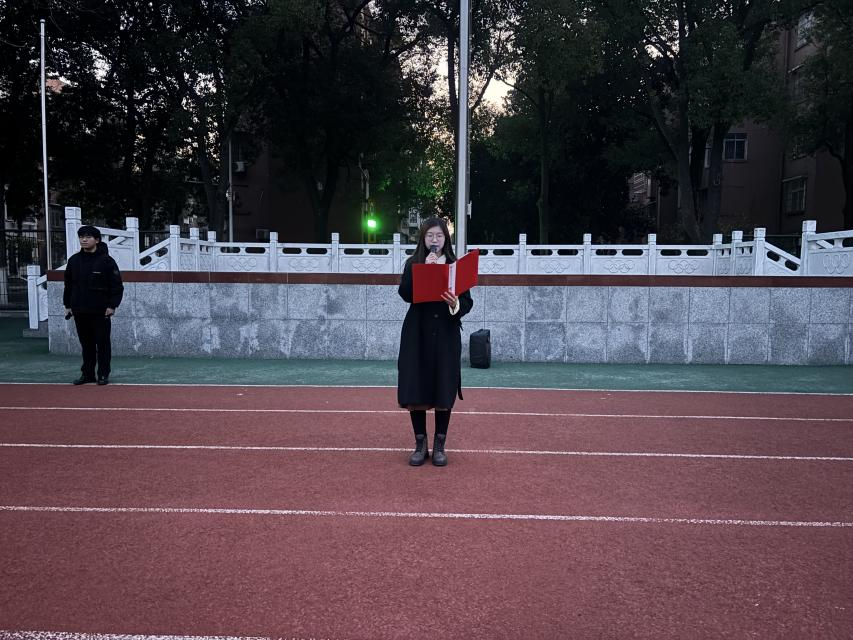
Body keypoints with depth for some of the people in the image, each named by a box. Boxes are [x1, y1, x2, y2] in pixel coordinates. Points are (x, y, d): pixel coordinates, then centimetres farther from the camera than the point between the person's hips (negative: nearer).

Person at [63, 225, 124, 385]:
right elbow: (68, 285, 17)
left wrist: (112, 305, -11)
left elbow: (117, 285, -6)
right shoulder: (74, 260, 9)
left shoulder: (106, 260, -5)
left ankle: (103, 374, 9)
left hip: (100, 311, -4)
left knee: (103, 343, 1)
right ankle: (87, 373, 20)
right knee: (86, 344, 11)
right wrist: (67, 305, 13)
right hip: (79, 311, 5)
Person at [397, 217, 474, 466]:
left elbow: (468, 302, -1)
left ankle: (439, 446, 14)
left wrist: (456, 304, -23)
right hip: (417, 334, 0)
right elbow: (405, 294, -11)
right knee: (415, 390, 0)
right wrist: (424, 269, -16)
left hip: (446, 335, 0)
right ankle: (420, 444, 14)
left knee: (444, 390, 1)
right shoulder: (413, 264, 4)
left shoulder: (455, 265, 4)